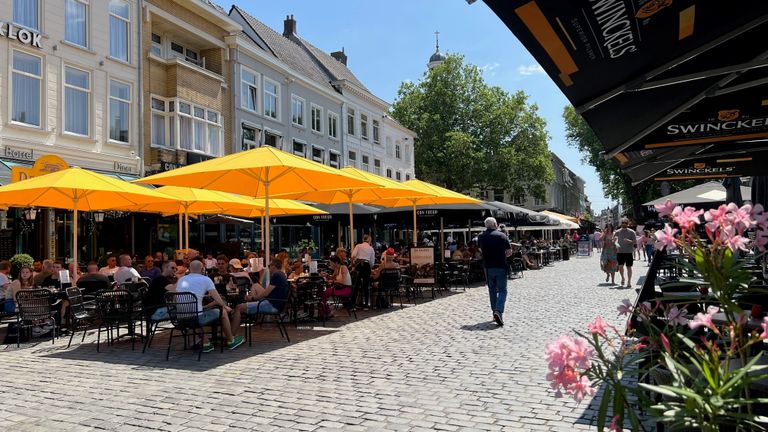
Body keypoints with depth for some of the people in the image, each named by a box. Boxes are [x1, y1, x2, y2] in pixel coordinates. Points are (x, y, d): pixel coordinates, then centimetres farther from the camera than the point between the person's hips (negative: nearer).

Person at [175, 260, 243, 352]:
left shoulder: (180, 280, 13)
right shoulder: (205, 279, -1)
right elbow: (218, 300, -4)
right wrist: (226, 307, 17)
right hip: (197, 319, -5)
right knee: (223, 311, 16)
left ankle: (205, 343, 30)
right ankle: (231, 341, 30)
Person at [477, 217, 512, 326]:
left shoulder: (481, 237, 1)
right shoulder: (502, 235, -6)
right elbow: (509, 252, -2)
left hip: (488, 267, 3)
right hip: (501, 266, -3)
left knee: (492, 290, 15)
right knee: (502, 290, 1)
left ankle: (495, 312, 18)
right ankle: (499, 311, -18)